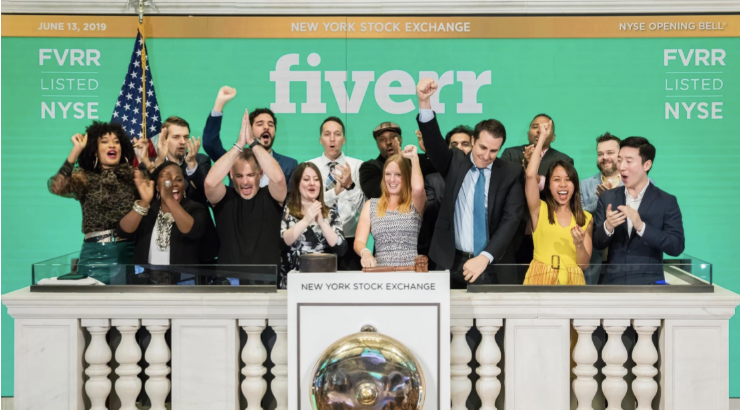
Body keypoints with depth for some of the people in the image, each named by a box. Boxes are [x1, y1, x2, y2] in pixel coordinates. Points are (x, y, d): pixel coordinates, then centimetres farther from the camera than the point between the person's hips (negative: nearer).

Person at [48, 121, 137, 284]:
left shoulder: (132, 175, 9)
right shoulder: (85, 177, 3)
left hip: (129, 252, 2)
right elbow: (56, 188, -16)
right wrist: (75, 151, -18)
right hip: (95, 255, -1)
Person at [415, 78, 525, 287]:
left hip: (494, 268, 0)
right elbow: (434, 142, -14)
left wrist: (485, 257, -19)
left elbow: (511, 219, -7)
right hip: (453, 264, 1)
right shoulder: (455, 163, 4)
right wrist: (424, 102, -31)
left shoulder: (511, 173, 1)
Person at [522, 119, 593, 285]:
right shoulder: (539, 209, 1)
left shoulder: (585, 218, 6)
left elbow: (584, 264, 5)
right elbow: (531, 175, -15)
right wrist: (542, 138, -8)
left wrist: (579, 244, -15)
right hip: (541, 280, -1)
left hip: (572, 282, 2)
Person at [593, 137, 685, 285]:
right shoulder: (607, 198, 5)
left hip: (649, 284, -2)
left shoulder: (667, 201, -2)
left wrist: (641, 226, -22)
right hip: (612, 282, 2)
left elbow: (677, 246, -10)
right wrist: (607, 226, -17)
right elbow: (598, 244, 4)